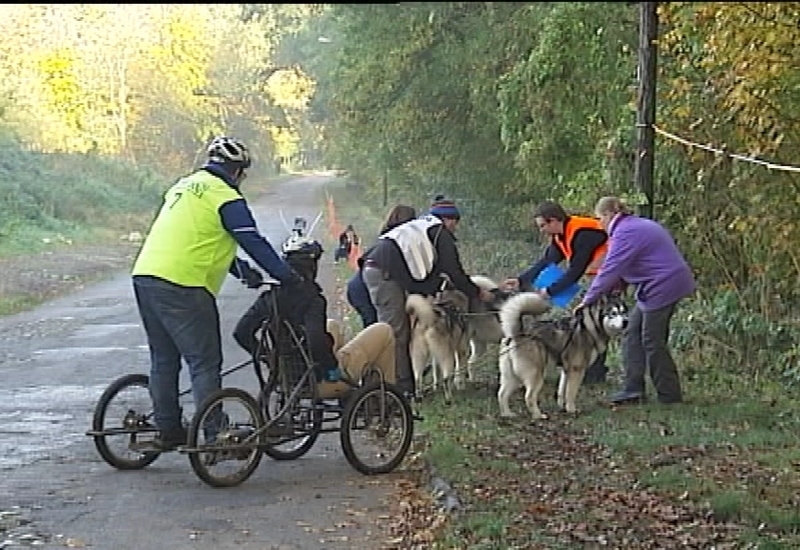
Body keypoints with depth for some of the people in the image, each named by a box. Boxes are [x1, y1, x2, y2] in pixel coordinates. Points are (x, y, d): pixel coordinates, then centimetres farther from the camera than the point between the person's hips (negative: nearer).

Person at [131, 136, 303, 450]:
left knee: (164, 360, 16)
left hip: (144, 277, 9)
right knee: (205, 364, -4)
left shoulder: (185, 186, 22)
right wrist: (288, 277, 0)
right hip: (182, 286, -9)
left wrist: (242, 270, 31)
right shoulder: (225, 197, -6)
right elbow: (254, 243, -8)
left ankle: (167, 430, 21)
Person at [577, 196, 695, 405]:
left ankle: (669, 394, 7)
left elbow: (610, 271, -20)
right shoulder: (637, 225, 17)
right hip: (668, 283, 10)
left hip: (662, 286, -10)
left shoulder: (624, 233, -16)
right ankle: (633, 388, 11)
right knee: (634, 333, 11)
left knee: (652, 341, -1)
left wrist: (588, 300, -16)